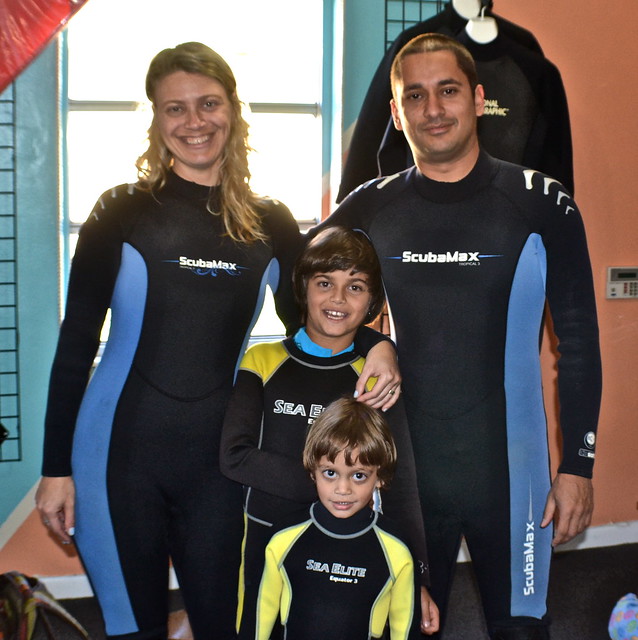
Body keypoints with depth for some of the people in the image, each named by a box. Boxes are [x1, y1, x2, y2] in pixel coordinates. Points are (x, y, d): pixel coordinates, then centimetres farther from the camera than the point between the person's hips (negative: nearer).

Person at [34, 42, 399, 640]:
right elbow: (75, 344, -2)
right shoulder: (123, 211, -4)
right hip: (120, 455, -1)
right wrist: (56, 466, -4)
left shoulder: (270, 224, 2)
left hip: (218, 459, 2)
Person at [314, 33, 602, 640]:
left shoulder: (541, 203, -5)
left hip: (510, 470, -2)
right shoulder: (371, 208, 0)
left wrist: (578, 464, -4)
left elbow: (578, 339, -2)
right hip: (407, 468, 2)